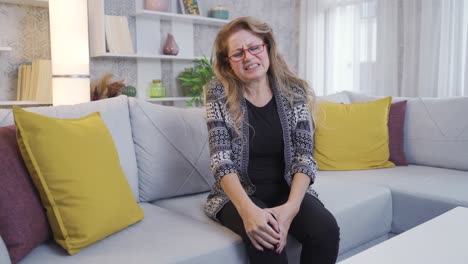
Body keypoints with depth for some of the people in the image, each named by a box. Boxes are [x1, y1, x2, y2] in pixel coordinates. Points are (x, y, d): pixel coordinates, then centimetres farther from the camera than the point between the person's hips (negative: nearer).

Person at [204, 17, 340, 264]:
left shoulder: (294, 91, -1)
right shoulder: (219, 93, -6)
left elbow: (304, 156, -7)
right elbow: (221, 159, -14)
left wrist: (290, 207, -24)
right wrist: (248, 209, -30)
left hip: (288, 189, 3)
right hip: (238, 193, -2)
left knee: (326, 229, -25)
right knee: (264, 239, -33)